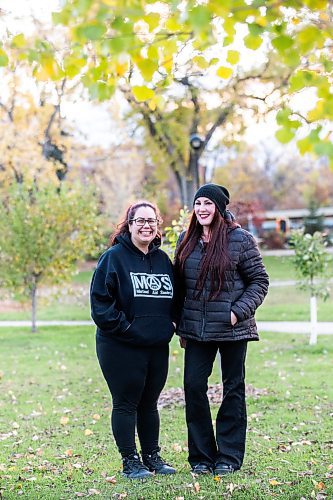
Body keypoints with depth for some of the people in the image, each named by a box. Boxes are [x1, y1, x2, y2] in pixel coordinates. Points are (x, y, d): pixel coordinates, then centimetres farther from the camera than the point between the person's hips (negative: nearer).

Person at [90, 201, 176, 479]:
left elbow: (174, 298, 21)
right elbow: (100, 300, -14)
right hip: (122, 347, -6)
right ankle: (130, 461, 10)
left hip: (157, 346, 6)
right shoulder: (114, 257, -9)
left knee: (149, 404, 15)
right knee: (126, 404, 2)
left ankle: (152, 456, 25)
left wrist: (171, 324, 6)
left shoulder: (163, 259, 11)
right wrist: (122, 327, -17)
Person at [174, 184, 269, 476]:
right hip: (196, 329, 4)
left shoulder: (240, 239, -6)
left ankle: (229, 456, 15)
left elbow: (259, 280, -4)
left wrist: (239, 311, -15)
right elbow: (179, 284, 14)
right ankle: (201, 456, 12)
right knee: (194, 386, 0)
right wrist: (181, 326, 11)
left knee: (233, 388, 6)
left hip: (232, 329, -4)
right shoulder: (187, 241, 8)